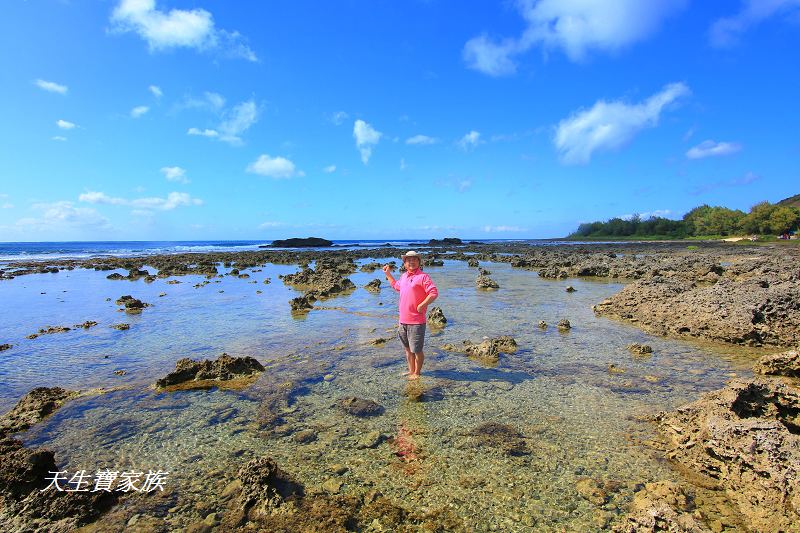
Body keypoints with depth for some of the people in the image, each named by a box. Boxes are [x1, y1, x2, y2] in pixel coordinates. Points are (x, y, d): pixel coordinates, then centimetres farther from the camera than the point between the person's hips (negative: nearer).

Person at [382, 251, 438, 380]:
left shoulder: (423, 276, -11)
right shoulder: (404, 277, 14)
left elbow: (434, 293, -20)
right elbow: (396, 286, 36)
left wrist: (421, 306, -19)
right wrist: (388, 274, 32)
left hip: (416, 322, -8)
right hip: (403, 321, 8)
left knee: (416, 350, 4)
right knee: (408, 349, 20)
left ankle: (417, 373, 21)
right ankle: (411, 370, 35)